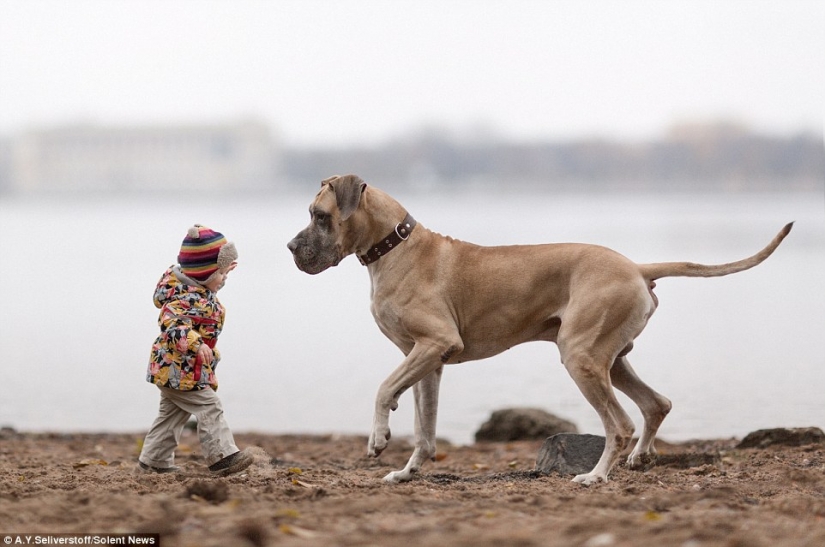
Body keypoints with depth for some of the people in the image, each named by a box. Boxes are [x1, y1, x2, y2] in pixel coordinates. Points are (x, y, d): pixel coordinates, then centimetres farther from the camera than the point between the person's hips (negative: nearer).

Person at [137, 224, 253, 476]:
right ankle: (223, 457, -14)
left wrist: (222, 268, 42)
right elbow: (172, 323, -41)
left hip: (172, 368, 11)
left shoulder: (198, 289, 6)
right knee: (209, 408, -12)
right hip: (180, 369, -11)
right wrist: (196, 344, -51)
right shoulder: (188, 299, -26)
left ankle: (152, 461, 23)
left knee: (172, 414, 17)